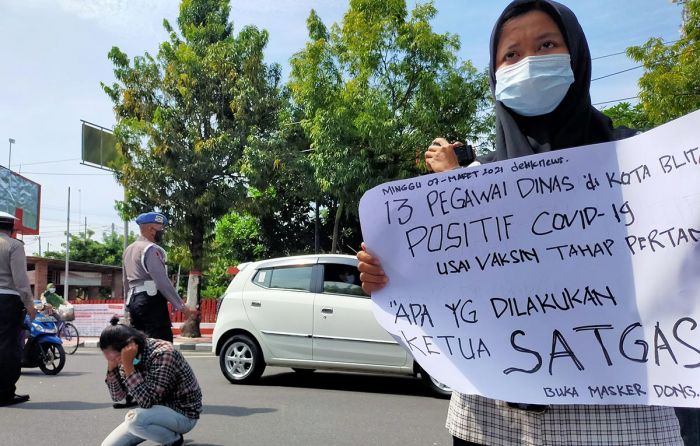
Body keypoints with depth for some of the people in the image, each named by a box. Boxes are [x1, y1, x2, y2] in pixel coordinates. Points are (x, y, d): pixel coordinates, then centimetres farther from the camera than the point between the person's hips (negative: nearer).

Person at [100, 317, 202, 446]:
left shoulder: (163, 354, -28)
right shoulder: (132, 357, -4)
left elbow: (147, 401, -30)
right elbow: (117, 396, 1)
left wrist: (128, 366, -33)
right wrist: (111, 366, -13)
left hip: (183, 414, -8)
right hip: (158, 410, 8)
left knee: (134, 418, -32)